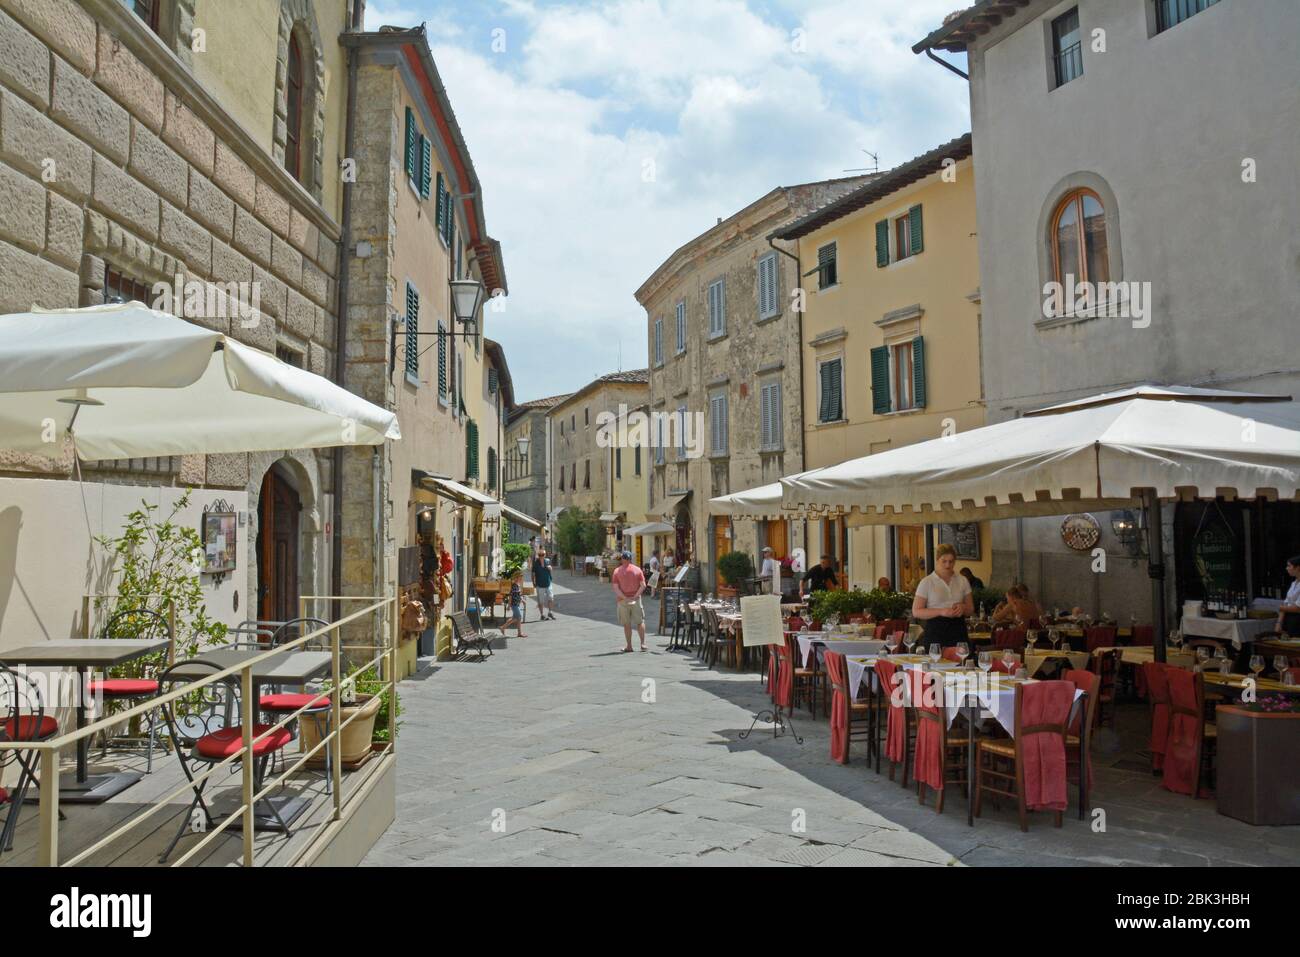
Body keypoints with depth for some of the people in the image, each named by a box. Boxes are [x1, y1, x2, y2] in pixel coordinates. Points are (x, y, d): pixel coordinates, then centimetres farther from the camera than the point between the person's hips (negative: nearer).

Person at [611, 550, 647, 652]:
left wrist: (625, 598, -11)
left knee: (626, 624, 7)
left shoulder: (617, 571, -1)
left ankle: (629, 646, 9)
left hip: (623, 601, 0)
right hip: (636, 600, 0)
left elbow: (615, 587, -9)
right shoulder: (637, 570, 1)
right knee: (640, 622, 8)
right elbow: (643, 585, -6)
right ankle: (643, 644, 1)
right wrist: (635, 596, -8)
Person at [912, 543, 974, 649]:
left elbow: (971, 609, 17)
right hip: (935, 631, -3)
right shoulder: (926, 582, -1)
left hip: (958, 631, 3)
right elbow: (916, 612, -5)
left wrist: (963, 608, -6)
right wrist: (941, 612, -16)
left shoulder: (962, 581, 10)